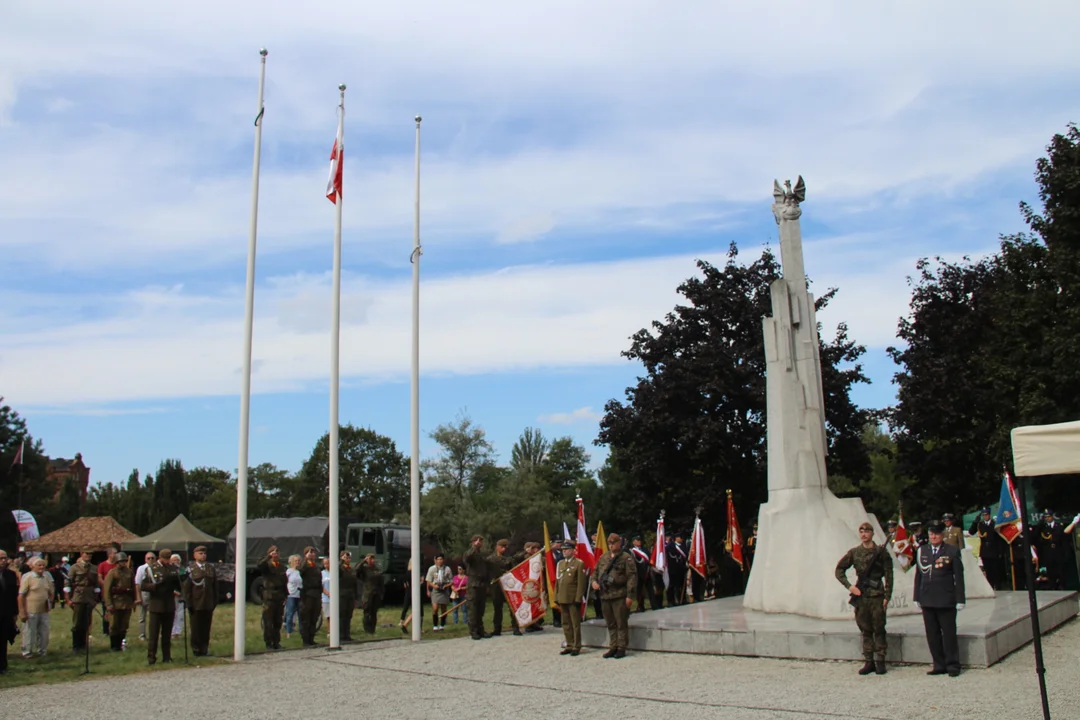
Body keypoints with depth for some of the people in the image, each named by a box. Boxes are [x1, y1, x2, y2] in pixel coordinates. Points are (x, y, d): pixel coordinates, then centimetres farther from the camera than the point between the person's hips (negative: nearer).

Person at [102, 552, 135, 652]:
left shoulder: (130, 572, 8)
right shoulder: (112, 572, -3)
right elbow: (107, 589, -7)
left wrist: (134, 600, 9)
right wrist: (108, 604, -13)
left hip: (128, 603, 3)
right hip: (116, 602, -3)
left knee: (124, 625, 6)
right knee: (115, 625, 4)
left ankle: (119, 645, 18)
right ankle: (113, 646, 15)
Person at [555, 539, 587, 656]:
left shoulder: (579, 564, -5)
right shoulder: (560, 563, 14)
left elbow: (581, 583, -9)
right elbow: (557, 581, 16)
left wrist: (578, 598, -14)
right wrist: (556, 597, 11)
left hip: (573, 599, -6)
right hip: (562, 599, 6)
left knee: (575, 624, 1)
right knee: (566, 624, 11)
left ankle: (576, 647, 8)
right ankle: (569, 645, 19)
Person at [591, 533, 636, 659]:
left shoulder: (626, 558, -5)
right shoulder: (603, 558, 13)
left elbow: (632, 577, -10)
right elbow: (596, 571, 24)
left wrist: (630, 595, -16)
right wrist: (594, 580, 2)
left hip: (620, 596, -6)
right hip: (605, 595, 6)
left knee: (621, 624, 0)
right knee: (610, 624, 12)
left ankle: (621, 648, 8)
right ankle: (613, 647, 21)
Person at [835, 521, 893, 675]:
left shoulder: (881, 552, -1)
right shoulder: (854, 552, 6)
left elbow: (888, 575, -1)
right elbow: (839, 570, 11)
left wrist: (887, 596, -6)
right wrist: (849, 586, -1)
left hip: (876, 596, -2)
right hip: (860, 595, 3)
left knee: (878, 629, 0)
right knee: (865, 630, 7)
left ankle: (880, 661, 9)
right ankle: (868, 661, 13)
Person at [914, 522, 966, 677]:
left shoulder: (952, 551, -2)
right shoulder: (922, 551, 9)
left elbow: (958, 577, -2)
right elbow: (918, 575, 12)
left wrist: (960, 599, -6)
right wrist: (916, 597, 10)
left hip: (946, 600, -4)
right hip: (927, 600, 4)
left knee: (949, 634, 3)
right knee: (932, 635, 7)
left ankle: (953, 665, 13)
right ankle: (939, 665, 16)